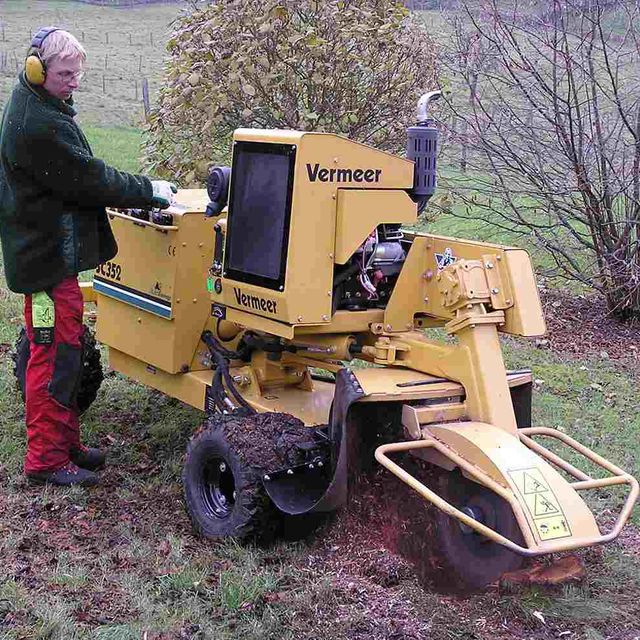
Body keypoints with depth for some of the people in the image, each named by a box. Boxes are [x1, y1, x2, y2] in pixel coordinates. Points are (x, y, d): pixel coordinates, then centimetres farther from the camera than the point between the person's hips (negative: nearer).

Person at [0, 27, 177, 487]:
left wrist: (137, 191, 14)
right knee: (53, 355, -4)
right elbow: (88, 179, -20)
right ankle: (45, 460, 6)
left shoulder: (40, 109, 13)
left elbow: (77, 175, 19)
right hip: (47, 258, -11)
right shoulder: (37, 125, -21)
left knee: (65, 349, 16)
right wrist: (149, 190, -9)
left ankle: (66, 444, 27)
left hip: (51, 251, 11)